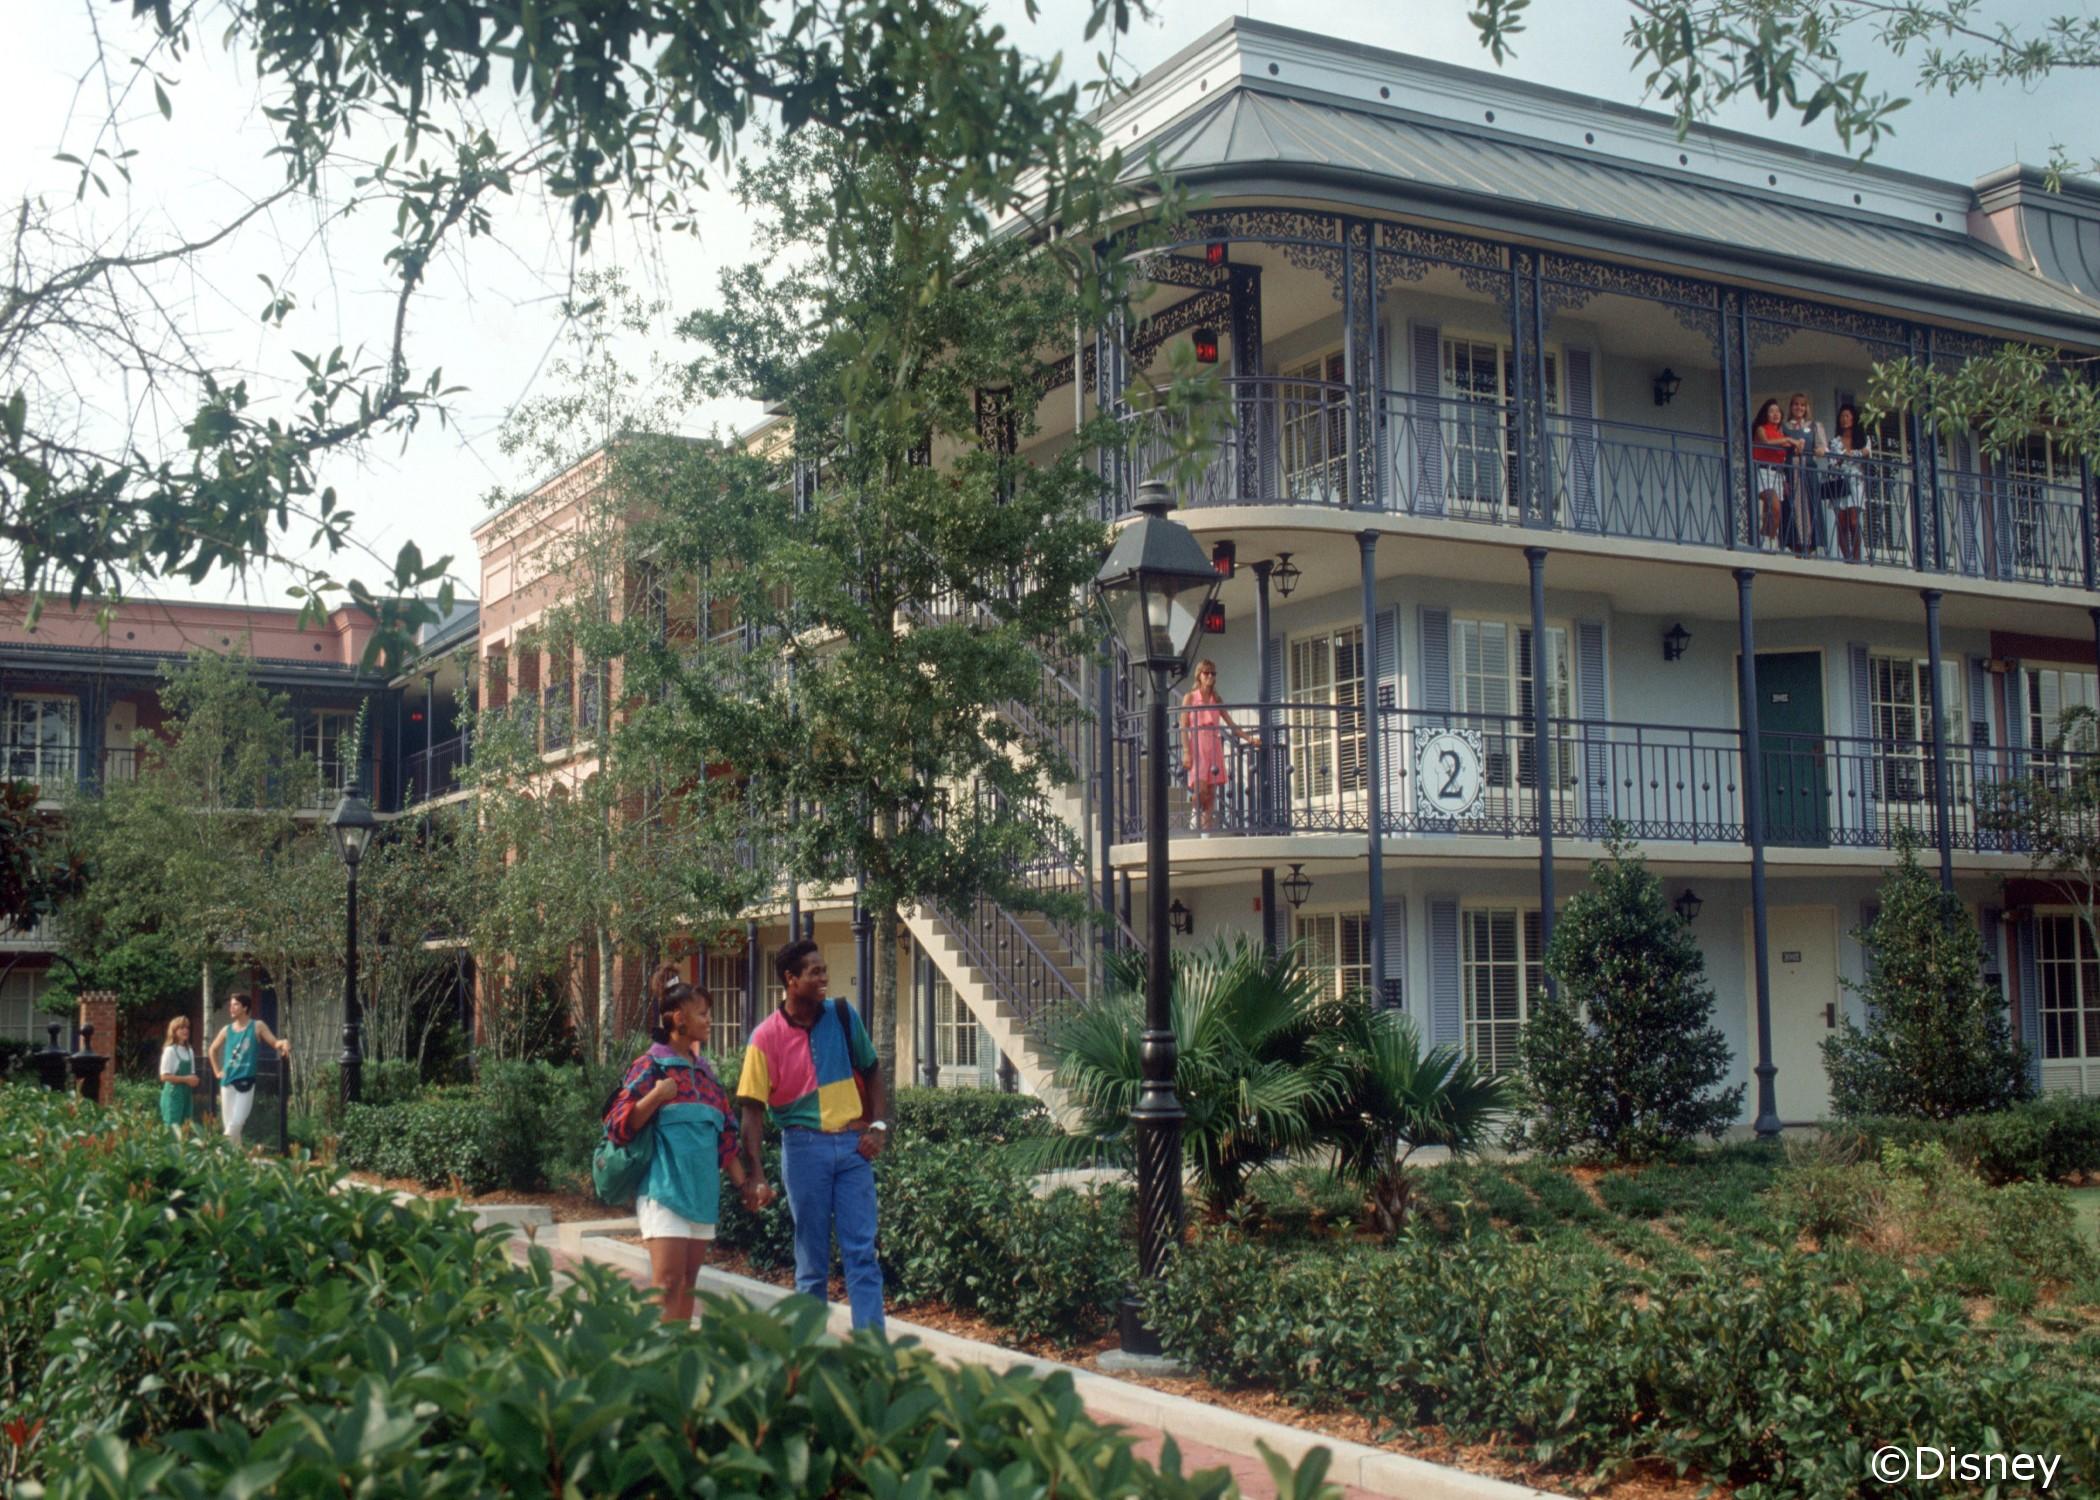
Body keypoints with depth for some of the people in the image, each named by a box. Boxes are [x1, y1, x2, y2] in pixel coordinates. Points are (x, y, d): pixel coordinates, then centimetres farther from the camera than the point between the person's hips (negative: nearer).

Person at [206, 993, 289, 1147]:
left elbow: (274, 1042, -5)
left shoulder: (257, 1026, -1)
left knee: (237, 1123, -14)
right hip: (228, 1081, 4)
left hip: (246, 1081, -4)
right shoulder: (227, 1030, 9)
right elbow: (212, 1050, 23)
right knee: (229, 1124, 6)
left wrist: (284, 1043, -28)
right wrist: (217, 1071, 15)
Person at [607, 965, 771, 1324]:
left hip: (702, 1190, 7)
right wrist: (655, 1097, -21)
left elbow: (725, 1138, 18)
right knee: (667, 1284, -13)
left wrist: (744, 1183, 13)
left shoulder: (704, 1070, 16)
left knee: (688, 1283, 8)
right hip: (664, 1187, -7)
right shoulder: (651, 1066, -3)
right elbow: (619, 1126, -8)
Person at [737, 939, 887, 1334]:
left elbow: (871, 1072, 15)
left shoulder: (842, 1015, 3)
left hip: (853, 1144, 2)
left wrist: (878, 1125, 2)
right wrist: (755, 1172, -14)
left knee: (862, 1251, -2)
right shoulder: (767, 1037, -7)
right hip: (804, 1146, -2)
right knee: (812, 1256, 7)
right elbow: (753, 1108, -6)